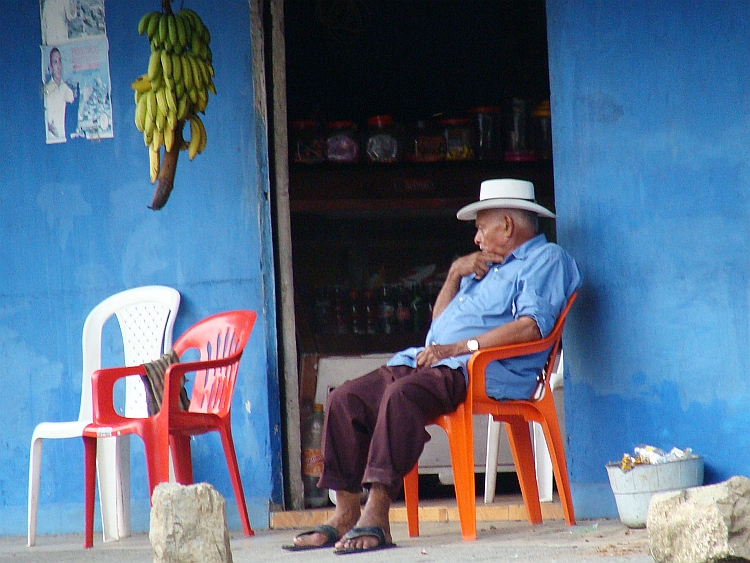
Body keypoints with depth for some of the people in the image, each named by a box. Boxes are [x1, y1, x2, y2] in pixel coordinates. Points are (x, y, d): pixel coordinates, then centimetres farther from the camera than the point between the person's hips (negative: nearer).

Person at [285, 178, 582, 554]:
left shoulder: (546, 259, 4)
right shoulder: (487, 267, 34)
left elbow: (532, 325, -15)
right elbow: (439, 322, 33)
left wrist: (457, 348, -18)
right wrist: (456, 274, 17)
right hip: (431, 361, 9)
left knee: (401, 394, -36)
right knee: (345, 399, -8)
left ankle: (376, 517, -40)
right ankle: (345, 513, -11)